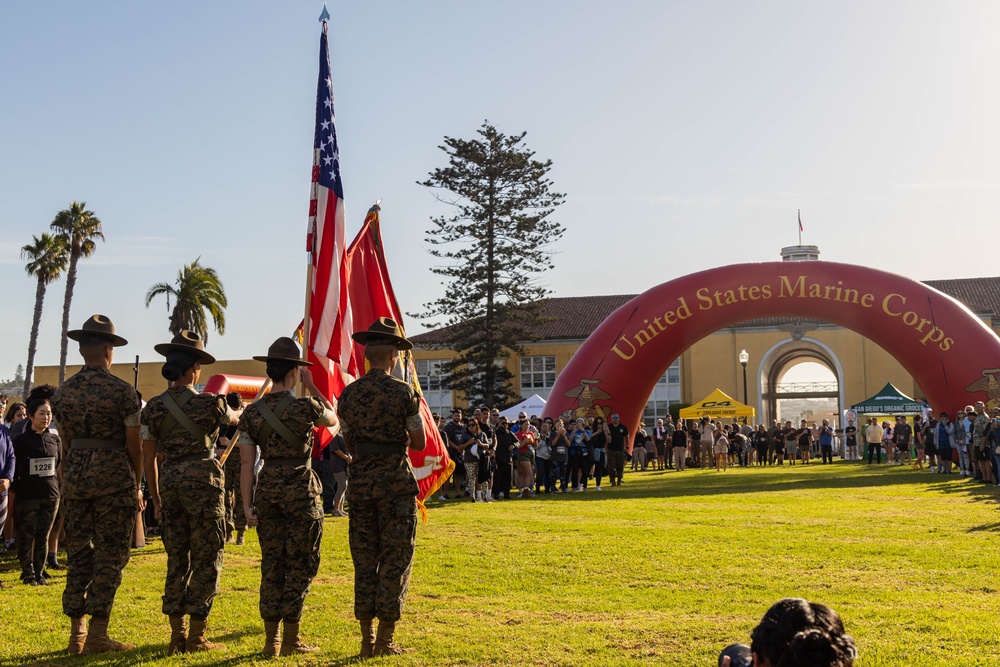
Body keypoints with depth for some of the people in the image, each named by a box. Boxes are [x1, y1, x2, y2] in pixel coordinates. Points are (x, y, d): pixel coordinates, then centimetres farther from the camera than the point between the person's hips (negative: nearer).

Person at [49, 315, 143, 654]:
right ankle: (97, 634, 1)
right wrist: (136, 486, 5)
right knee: (110, 555, 1)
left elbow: (66, 442, 11)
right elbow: (134, 446, -7)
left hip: (75, 475, 5)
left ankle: (76, 631, 15)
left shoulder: (62, 392, 6)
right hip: (114, 476, -5)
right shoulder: (122, 391, -9)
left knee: (78, 553, 12)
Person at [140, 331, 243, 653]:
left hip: (170, 483, 5)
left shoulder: (153, 407, 3)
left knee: (177, 559, 12)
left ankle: (177, 635, 14)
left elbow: (149, 458, 5)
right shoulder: (208, 403, -8)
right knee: (207, 559, 4)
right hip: (203, 481, -5)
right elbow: (234, 419, 14)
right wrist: (239, 408, 39)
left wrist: (156, 500, 13)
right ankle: (196, 636, 5)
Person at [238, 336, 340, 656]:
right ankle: (291, 640, 6)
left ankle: (271, 640, 14)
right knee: (300, 566, 5)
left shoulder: (251, 413, 0)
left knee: (271, 566, 11)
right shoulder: (306, 406, -11)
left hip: (267, 490, 4)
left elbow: (247, 463, -1)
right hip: (301, 490, -4)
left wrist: (247, 504, 2)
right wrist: (312, 387, 12)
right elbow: (335, 422, 11)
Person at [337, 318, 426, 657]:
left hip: (360, 480, 4)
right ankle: (385, 639, 5)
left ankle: (367, 640, 13)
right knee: (395, 560, 4)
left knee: (364, 561, 10)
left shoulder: (349, 393, 4)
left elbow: (350, 443, 11)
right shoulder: (403, 392, -9)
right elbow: (419, 443, -3)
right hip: (395, 480, -4)